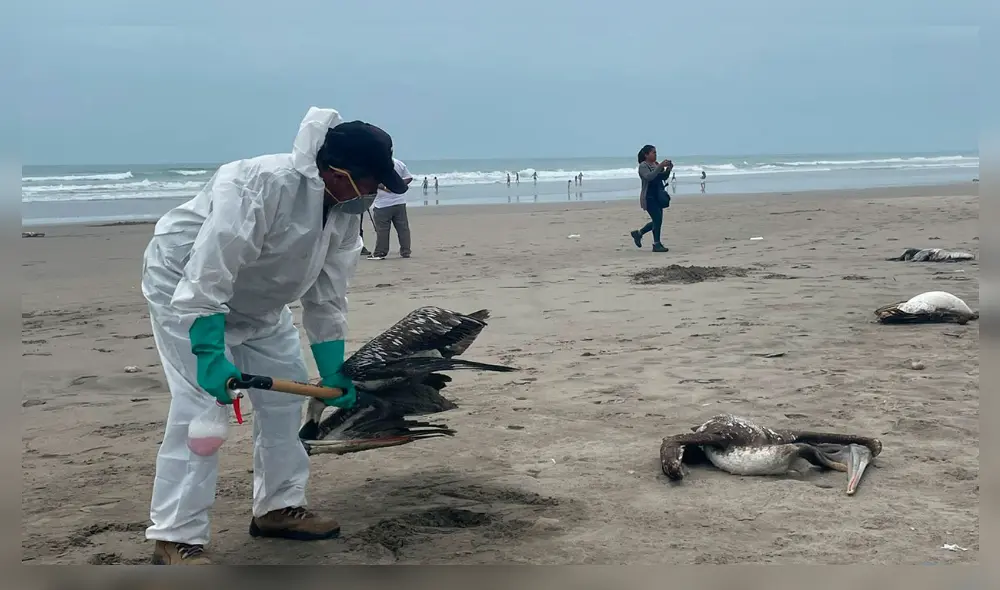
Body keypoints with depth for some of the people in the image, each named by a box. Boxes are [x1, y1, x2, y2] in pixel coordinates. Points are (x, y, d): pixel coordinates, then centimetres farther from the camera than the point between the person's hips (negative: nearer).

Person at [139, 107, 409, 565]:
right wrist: (209, 354, -41)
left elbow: (327, 298, -3)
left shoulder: (346, 212, -10)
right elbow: (207, 275, -37)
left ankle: (278, 507, 22)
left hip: (256, 299, 8)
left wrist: (333, 371, -5)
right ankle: (175, 537, -9)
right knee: (201, 404, -17)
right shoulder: (261, 186, -36)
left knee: (286, 390, 8)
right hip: (184, 284, -8)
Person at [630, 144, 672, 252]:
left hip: (658, 196, 8)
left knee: (657, 220, 10)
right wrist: (660, 166, -29)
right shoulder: (643, 166, -10)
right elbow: (649, 177, -27)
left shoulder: (656, 164, 10)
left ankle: (638, 233, 28)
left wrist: (668, 169, -4)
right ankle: (656, 244, -3)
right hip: (649, 197, -8)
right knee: (657, 219, -12)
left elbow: (664, 177, 15)